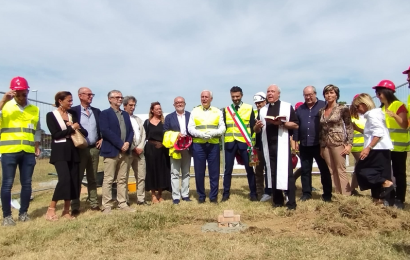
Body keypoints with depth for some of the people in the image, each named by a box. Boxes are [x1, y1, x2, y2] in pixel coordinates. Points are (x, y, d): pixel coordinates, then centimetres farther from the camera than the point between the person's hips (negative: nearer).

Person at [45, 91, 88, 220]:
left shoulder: (73, 114, 13)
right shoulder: (51, 115, 0)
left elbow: (85, 133, 8)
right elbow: (55, 134, -11)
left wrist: (77, 127, -10)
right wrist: (72, 128, -8)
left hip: (73, 151, 5)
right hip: (60, 152, -5)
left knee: (74, 180, 3)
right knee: (64, 179, -17)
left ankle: (66, 210, 15)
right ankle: (51, 209, -1)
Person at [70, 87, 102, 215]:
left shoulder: (97, 111, 11)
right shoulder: (73, 111, -2)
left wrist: (102, 139, 4)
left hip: (94, 149, 4)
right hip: (80, 149, -4)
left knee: (93, 178, 11)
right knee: (77, 178, 2)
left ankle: (94, 204, 19)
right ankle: (75, 207, 8)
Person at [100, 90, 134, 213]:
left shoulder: (126, 114, 18)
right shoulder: (105, 113, -1)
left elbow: (130, 130, 13)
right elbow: (105, 131, -14)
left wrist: (128, 143, -7)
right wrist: (120, 144, -16)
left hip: (125, 151, 6)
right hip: (111, 151, -6)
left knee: (123, 180, 9)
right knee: (108, 180, -2)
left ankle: (123, 204, 15)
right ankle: (107, 206, 5)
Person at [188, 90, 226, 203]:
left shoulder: (217, 112, 9)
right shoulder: (194, 111, 7)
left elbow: (222, 128, 3)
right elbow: (190, 128, 0)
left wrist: (212, 133, -16)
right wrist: (201, 134, -18)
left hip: (213, 145, 1)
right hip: (198, 145, 0)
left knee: (214, 171, 4)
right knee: (199, 172, 5)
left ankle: (214, 196, 16)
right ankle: (201, 195, 18)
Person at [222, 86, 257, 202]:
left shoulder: (249, 108, 5)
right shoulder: (226, 109, 10)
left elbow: (252, 126, 4)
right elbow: (224, 126, 7)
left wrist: (250, 140, -4)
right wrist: (226, 136, -10)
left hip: (244, 142, -1)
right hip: (230, 143, 1)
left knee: (249, 168, 4)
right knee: (228, 169, 5)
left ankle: (253, 193, 15)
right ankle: (226, 193, 15)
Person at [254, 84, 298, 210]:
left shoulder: (287, 106, 4)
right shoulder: (262, 110, 15)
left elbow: (296, 125, -1)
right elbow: (256, 130, 15)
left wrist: (281, 123, -16)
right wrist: (257, 126, -7)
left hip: (282, 145, -4)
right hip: (268, 146, 4)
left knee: (286, 172, -5)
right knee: (272, 173, 7)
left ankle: (291, 202, 3)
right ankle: (277, 200, 17)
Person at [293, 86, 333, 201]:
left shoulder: (324, 105, -2)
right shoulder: (299, 109, 13)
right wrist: (296, 140, 9)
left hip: (320, 144, -4)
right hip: (304, 145, 4)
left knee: (324, 169, 5)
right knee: (305, 170, 8)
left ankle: (327, 194, 16)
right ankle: (306, 193, 18)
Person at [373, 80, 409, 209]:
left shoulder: (399, 105, -10)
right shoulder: (382, 108, 11)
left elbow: (405, 125, -16)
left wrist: (395, 115, -30)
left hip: (398, 146, -7)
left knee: (399, 173, 1)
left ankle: (400, 199, 9)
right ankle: (391, 197, 19)